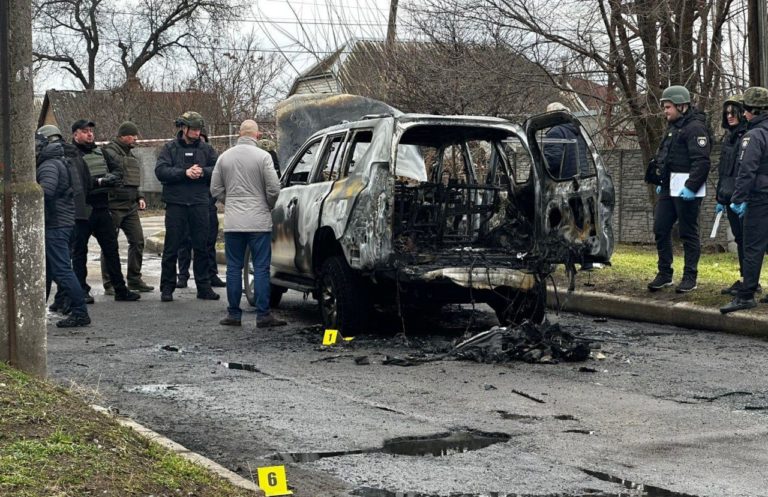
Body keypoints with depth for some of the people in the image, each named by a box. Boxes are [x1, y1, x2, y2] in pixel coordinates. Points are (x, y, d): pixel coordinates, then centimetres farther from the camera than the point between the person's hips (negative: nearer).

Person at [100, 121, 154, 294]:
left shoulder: (129, 154, 18)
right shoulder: (109, 152, -10)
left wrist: (139, 197, 15)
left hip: (131, 206, 8)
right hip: (113, 206, -8)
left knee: (137, 241, 7)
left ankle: (134, 280, 17)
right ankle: (109, 284, 6)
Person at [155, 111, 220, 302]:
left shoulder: (206, 149, 10)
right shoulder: (170, 148, 4)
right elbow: (160, 171, -9)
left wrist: (203, 172, -16)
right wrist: (185, 173, -18)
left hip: (200, 204, 2)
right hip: (176, 203, -2)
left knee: (201, 247, 6)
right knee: (171, 247, 2)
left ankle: (204, 286, 14)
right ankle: (167, 288, 10)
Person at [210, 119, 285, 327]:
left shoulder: (225, 157, 5)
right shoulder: (263, 156, -7)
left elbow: (215, 189, 9)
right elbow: (273, 189, -8)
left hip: (232, 222, 3)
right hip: (259, 222, -3)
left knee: (234, 268, 9)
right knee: (261, 268, 0)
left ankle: (233, 314, 11)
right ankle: (263, 315, 0)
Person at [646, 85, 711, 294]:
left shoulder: (695, 128, -13)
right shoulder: (672, 127, 18)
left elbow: (702, 161, -21)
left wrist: (691, 187, -25)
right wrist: (660, 182, 20)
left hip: (686, 190, -9)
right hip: (668, 188, 9)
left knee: (689, 233, -1)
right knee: (660, 229, 9)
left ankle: (690, 277, 6)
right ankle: (664, 274, 17)